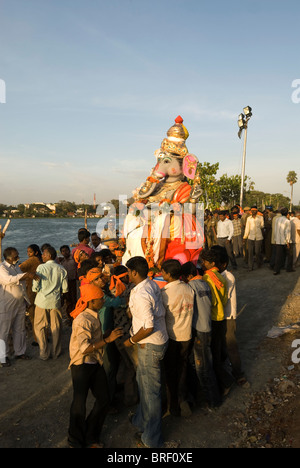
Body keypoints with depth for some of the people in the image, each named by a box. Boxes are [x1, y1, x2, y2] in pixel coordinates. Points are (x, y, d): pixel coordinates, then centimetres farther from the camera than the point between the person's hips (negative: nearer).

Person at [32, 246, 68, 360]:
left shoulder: (41, 267, -11)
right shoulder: (61, 269, -1)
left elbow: (35, 287, -11)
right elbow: (65, 289, 2)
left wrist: (37, 290, 11)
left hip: (42, 300, -2)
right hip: (56, 301, 3)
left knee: (39, 327, 12)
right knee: (56, 327, 12)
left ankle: (44, 353, 13)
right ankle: (56, 353, 21)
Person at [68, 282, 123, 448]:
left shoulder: (94, 316, 8)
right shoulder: (82, 320, -22)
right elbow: (85, 348, -28)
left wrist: (108, 334, 2)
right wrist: (108, 339, -27)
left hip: (95, 363, 9)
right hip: (82, 365, -9)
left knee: (104, 399, 11)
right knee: (79, 405, 4)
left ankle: (91, 437, 31)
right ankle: (76, 442, 26)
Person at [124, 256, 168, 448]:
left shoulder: (140, 295, -28)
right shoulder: (153, 284, 0)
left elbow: (148, 327, -30)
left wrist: (132, 340, -15)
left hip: (150, 345, -10)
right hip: (158, 340, 10)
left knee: (150, 389, 6)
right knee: (142, 380, 27)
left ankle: (151, 438, 24)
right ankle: (143, 420, 48)